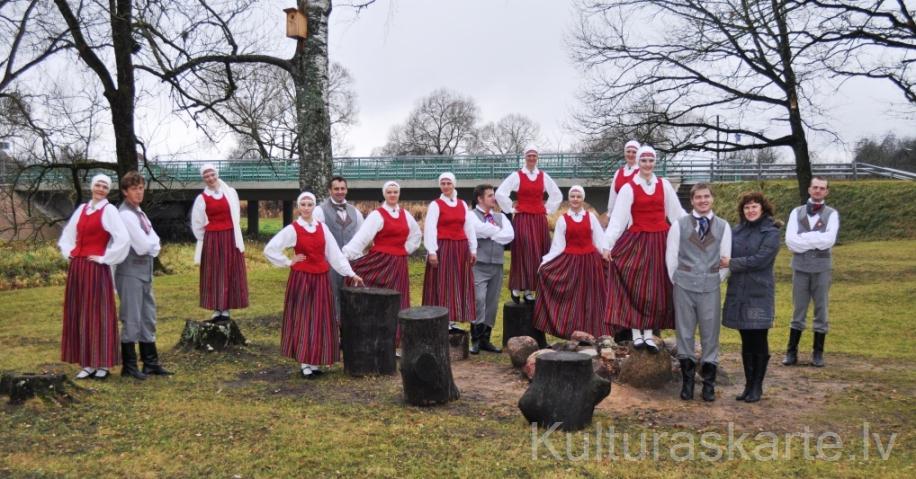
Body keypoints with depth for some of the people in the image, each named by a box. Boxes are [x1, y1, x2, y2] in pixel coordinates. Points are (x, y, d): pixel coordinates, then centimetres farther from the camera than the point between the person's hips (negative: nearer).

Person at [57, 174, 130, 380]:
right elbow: (67, 235, 25)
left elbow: (123, 239, -19)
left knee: (98, 314, -2)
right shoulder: (81, 209, 12)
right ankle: (88, 363, 15)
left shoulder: (109, 210, -7)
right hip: (77, 268, 7)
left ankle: (103, 364, 5)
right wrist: (68, 252, 9)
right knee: (79, 315, 8)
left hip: (96, 269, -7)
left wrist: (104, 258, -13)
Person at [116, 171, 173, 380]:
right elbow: (142, 246, -18)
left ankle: (151, 362, 22)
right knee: (131, 319, -1)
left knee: (148, 318, 14)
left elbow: (155, 243, 12)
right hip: (130, 272, -9)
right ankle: (129, 366, 9)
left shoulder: (139, 213, 14)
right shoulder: (125, 215, -14)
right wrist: (152, 244, 0)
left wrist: (150, 245, -8)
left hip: (144, 271, 9)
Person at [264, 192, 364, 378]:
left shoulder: (322, 227, 5)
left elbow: (335, 253, 7)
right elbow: (269, 249, -9)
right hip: (301, 279, -4)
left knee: (320, 320, 6)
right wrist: (289, 262, -7)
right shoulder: (292, 229, -6)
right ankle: (304, 363, 8)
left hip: (321, 279, 4)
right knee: (302, 318, 1)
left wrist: (350, 273, 4)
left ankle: (315, 361, 16)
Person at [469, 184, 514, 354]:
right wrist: (499, 231, -4)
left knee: (492, 303, 8)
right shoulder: (472, 216, 1)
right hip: (479, 265, -5)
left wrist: (490, 234, -8)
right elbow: (480, 230, -19)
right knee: (478, 300, -16)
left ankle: (485, 340, 17)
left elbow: (510, 235, -1)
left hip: (497, 265, 6)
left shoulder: (500, 217, 16)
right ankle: (475, 340, -7)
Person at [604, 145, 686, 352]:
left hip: (660, 241, 3)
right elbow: (618, 218, -8)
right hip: (636, 242, -3)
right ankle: (636, 333, 6)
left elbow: (677, 212, 9)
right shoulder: (628, 188, -4)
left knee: (656, 288, 5)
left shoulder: (664, 185, 5)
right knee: (635, 286, -2)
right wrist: (607, 244, -17)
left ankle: (648, 333, 13)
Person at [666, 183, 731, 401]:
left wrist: (717, 280, 5)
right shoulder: (679, 225, 3)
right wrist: (676, 280, 3)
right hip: (684, 287, 0)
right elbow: (671, 255, 4)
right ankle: (687, 381, 16)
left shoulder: (723, 226, 5)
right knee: (684, 333, 5)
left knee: (710, 335, 4)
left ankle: (708, 384, 14)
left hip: (710, 288, 0)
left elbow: (726, 258, 7)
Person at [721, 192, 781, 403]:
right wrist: (723, 261, -13)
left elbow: (761, 259, -16)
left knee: (759, 342, 4)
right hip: (738, 292, 4)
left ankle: (757, 387, 15)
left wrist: (733, 263, -13)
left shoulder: (771, 233, -6)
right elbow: (726, 254, 9)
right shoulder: (736, 231, 8)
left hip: (759, 294, -4)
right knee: (746, 342, 11)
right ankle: (748, 385, 21)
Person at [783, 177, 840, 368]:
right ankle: (791, 352, 14)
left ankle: (818, 353, 16)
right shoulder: (797, 213, 4)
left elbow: (829, 240, -15)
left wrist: (803, 238, -12)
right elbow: (790, 241, -9)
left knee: (821, 310, 6)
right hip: (800, 267, 1)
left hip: (821, 268, -1)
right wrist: (817, 240, -12)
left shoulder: (832, 214, 1)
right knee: (798, 311, 8)